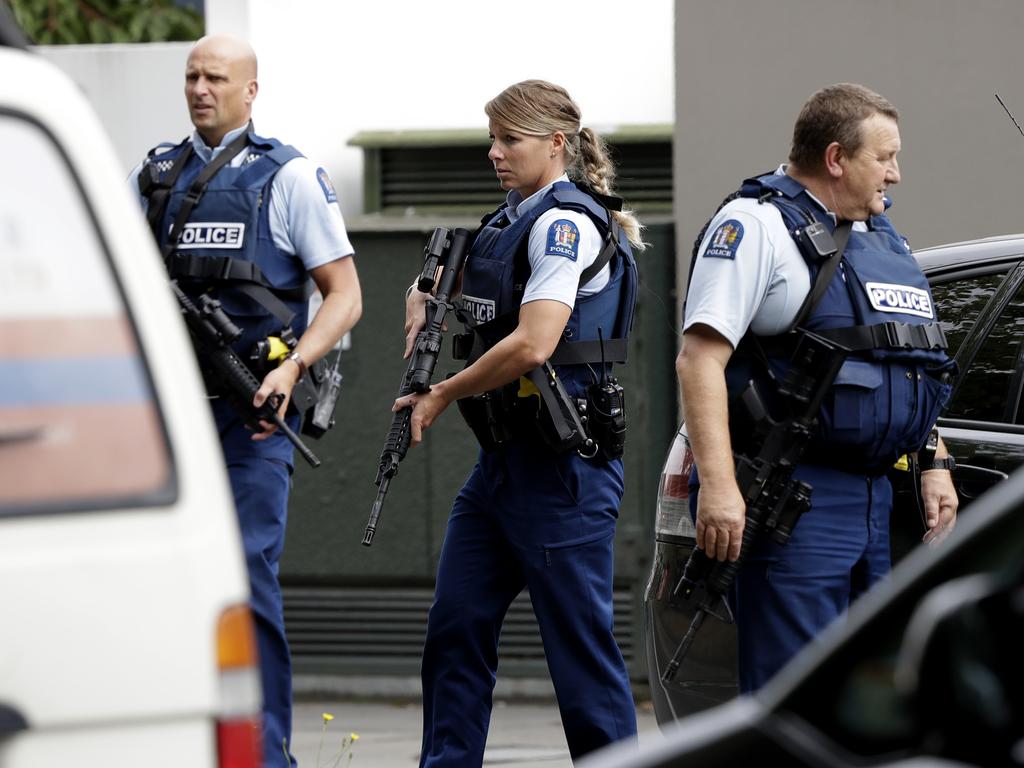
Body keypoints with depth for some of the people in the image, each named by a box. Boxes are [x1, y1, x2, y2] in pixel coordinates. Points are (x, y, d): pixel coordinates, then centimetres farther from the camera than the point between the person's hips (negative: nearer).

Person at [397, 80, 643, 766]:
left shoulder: (565, 222, -14)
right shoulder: (512, 220, 14)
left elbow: (533, 345, -24)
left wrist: (442, 396, -12)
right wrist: (425, 299, 9)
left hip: (563, 463, -10)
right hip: (504, 457, 10)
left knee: (580, 639, -5)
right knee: (457, 628, 8)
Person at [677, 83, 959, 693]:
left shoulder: (883, 236, 20)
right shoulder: (758, 226, -7)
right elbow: (700, 358, -16)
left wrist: (935, 465, 18)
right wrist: (718, 483, -25)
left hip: (877, 499, 9)